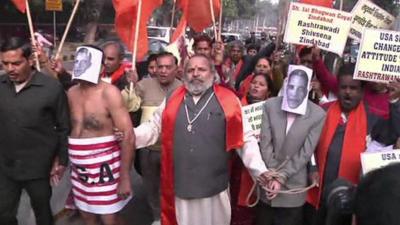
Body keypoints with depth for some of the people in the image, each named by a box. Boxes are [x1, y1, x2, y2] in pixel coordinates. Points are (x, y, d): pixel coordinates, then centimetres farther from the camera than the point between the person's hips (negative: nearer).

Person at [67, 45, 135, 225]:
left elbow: (128, 135, -18)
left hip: (104, 163, -5)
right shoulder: (72, 92, 4)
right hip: (79, 164, 6)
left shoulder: (109, 92, -15)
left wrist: (125, 177, -19)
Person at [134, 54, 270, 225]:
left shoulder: (228, 101, -5)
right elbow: (153, 128, 11)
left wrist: (260, 170, -9)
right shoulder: (172, 100, 4)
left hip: (214, 187, -2)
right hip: (180, 186, 2)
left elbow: (245, 139, -3)